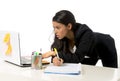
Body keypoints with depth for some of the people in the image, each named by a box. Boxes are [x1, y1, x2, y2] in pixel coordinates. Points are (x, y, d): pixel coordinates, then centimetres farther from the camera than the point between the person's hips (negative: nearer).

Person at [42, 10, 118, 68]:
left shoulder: (86, 34, -42)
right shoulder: (61, 35, -25)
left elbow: (78, 58, -42)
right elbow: (59, 53, -24)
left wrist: (55, 53, -44)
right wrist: (56, 59, -47)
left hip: (106, 48, -4)